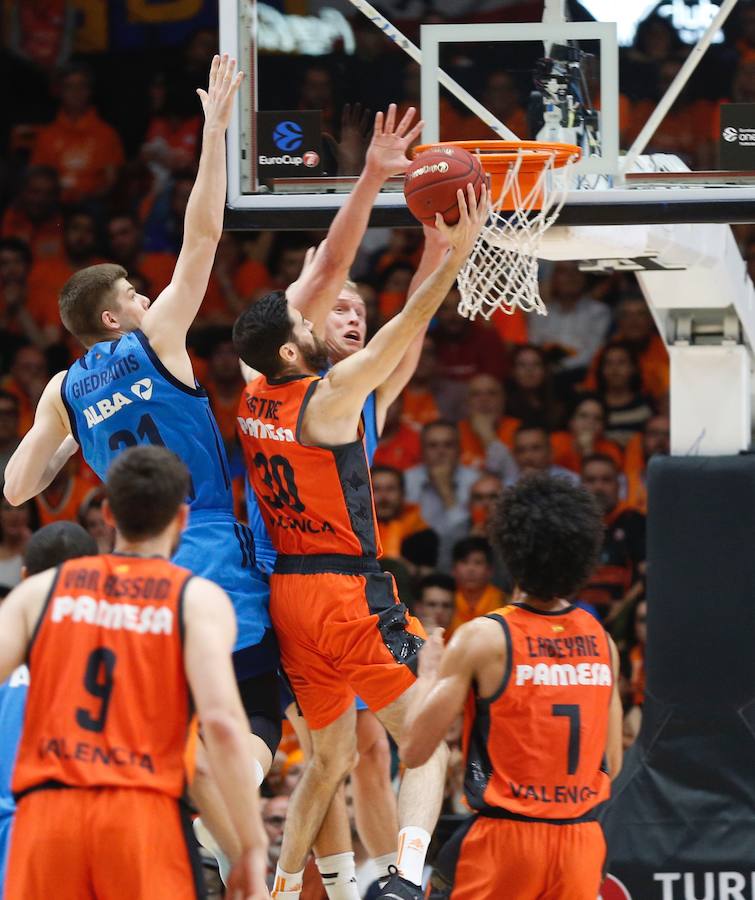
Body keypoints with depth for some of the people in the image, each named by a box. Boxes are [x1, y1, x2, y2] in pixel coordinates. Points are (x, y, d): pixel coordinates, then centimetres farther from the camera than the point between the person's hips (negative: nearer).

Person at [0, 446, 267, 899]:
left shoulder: (42, 590, 14)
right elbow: (221, 721, -10)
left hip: (45, 815, 3)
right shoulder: (199, 599, 4)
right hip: (146, 814, -3)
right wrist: (254, 846, -6)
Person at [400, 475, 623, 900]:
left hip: (505, 837, -4)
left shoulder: (482, 638, -9)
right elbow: (612, 765, 12)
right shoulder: (602, 641, 5)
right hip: (582, 840, 4)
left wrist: (429, 673, 8)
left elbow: (415, 751, -7)